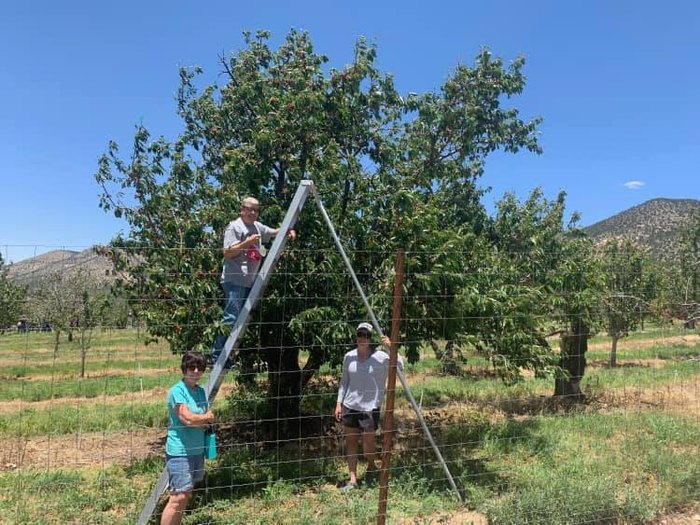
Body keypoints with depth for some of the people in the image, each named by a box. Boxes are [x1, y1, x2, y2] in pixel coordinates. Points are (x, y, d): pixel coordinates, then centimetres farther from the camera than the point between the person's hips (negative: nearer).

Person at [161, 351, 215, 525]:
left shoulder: (201, 391, 10)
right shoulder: (177, 391, -12)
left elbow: (209, 419, 13)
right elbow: (187, 418, -21)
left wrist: (197, 420, -8)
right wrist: (204, 417, -3)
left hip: (197, 450, 7)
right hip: (179, 452, -7)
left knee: (186, 495, 12)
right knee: (178, 497, -9)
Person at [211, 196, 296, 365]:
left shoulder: (258, 227, 18)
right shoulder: (234, 227, -6)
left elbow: (274, 232, 31)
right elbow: (227, 253, -12)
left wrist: (288, 231, 11)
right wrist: (247, 242, -18)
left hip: (250, 281, 9)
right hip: (234, 281, -9)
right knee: (231, 319, -14)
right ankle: (217, 356, -8)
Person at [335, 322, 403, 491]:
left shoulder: (380, 357, -10)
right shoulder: (349, 356, 2)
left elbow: (399, 367, -22)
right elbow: (344, 381, 11)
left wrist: (390, 347, -30)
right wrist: (339, 403, 8)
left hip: (370, 407, -3)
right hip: (349, 406, 4)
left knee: (369, 442, 6)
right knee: (350, 442, 8)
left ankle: (371, 468, 36)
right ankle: (352, 479, 19)